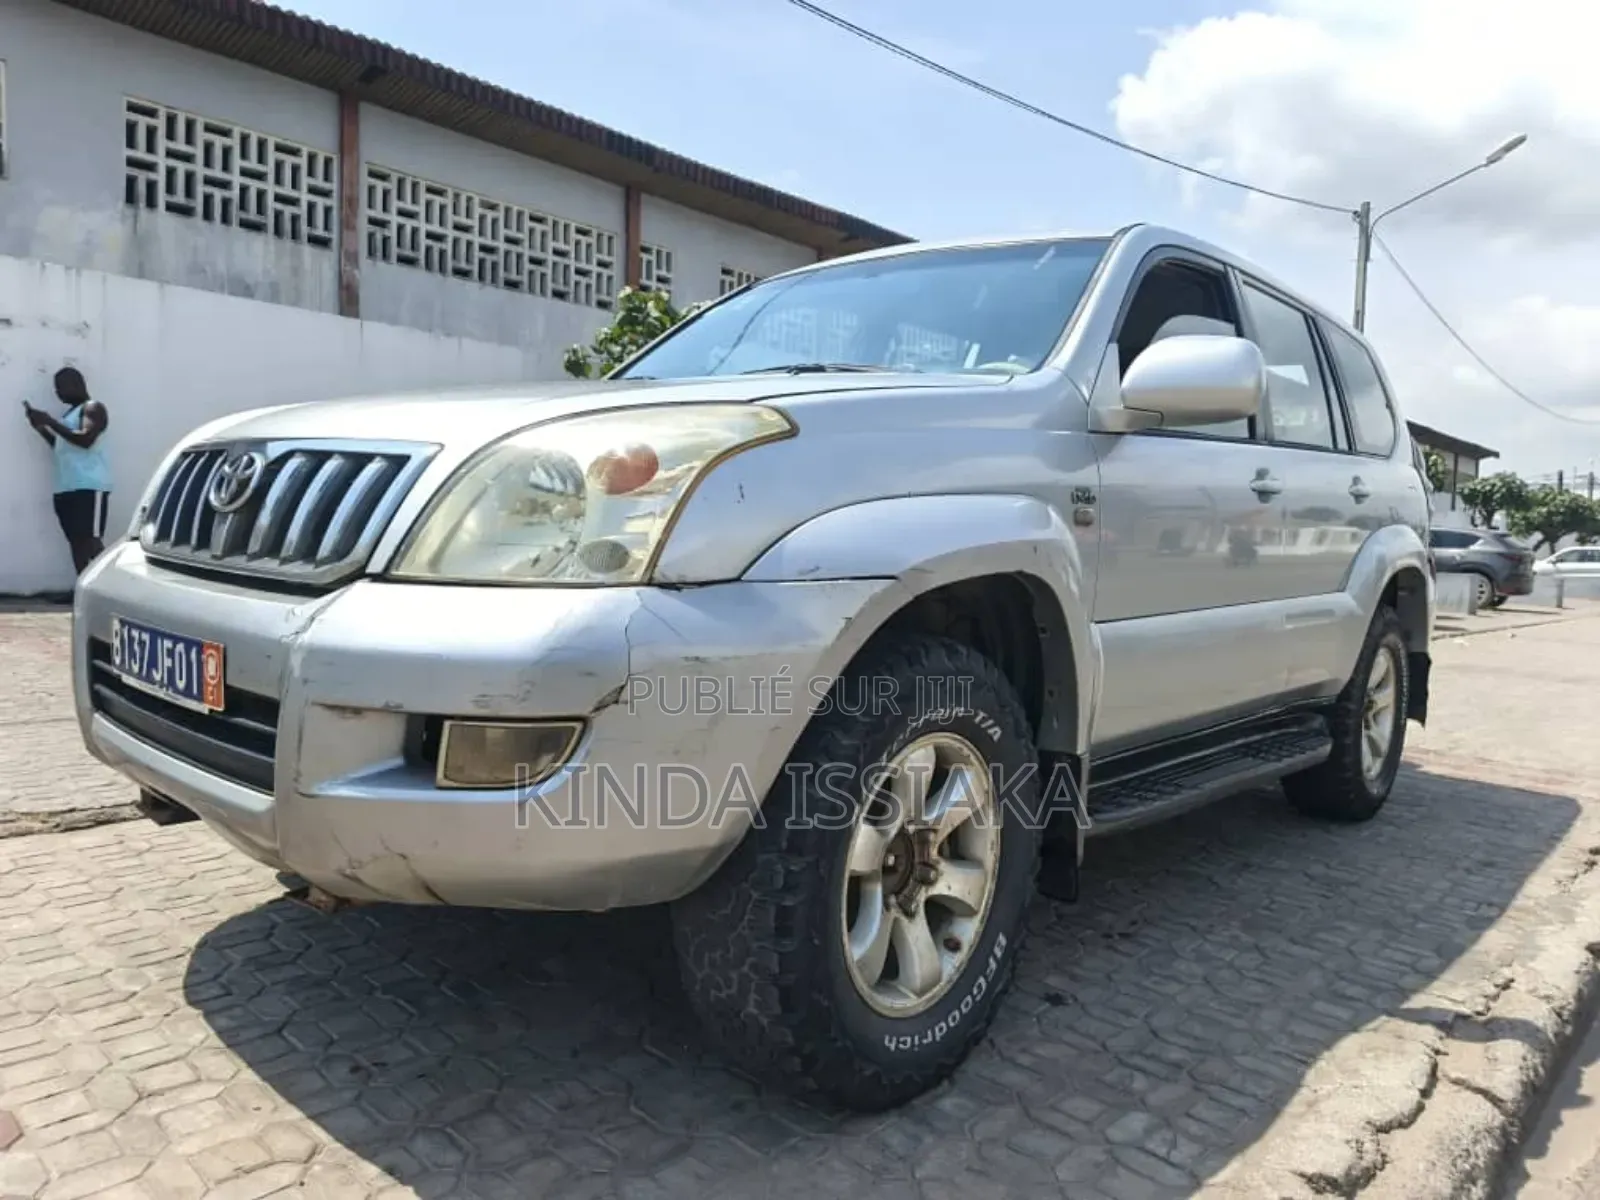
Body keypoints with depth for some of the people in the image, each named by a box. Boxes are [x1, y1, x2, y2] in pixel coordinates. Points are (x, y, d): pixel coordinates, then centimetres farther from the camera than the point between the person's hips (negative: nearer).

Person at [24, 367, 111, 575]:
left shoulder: (93, 408, -3)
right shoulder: (70, 412, 25)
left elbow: (85, 440, -18)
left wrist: (50, 421, -14)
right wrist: (40, 426, 18)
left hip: (90, 487, -9)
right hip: (66, 488, 9)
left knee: (90, 542, -16)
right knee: (76, 542, 5)